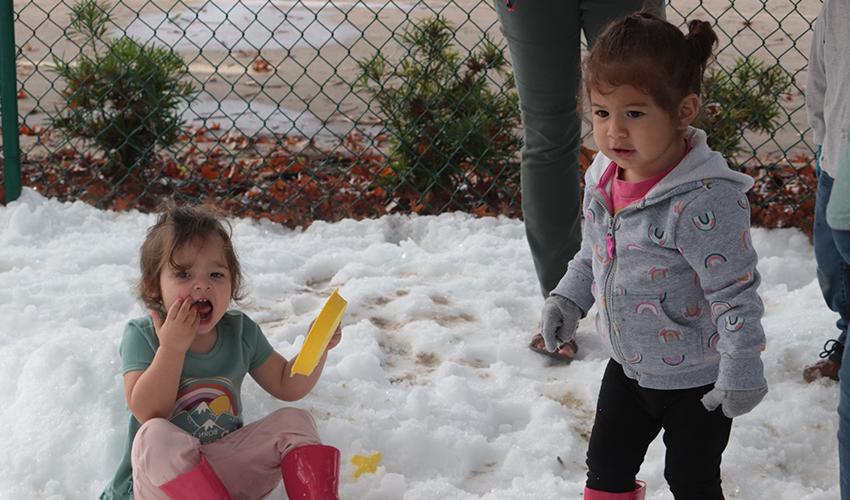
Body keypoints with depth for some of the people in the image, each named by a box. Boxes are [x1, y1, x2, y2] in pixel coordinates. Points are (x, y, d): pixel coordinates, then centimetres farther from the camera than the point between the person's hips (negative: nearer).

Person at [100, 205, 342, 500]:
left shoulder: (241, 331, 3)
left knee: (294, 422, -11)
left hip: (228, 471, 4)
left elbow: (287, 385, 8)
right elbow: (147, 414, -21)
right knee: (154, 437, -36)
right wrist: (172, 347, -27)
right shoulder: (142, 336, -9)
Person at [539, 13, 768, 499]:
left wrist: (742, 368, -24)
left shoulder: (705, 201, -31)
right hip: (628, 365, 7)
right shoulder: (603, 180, -6)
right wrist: (568, 299, 7)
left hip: (697, 380, -7)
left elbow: (735, 291, -26)